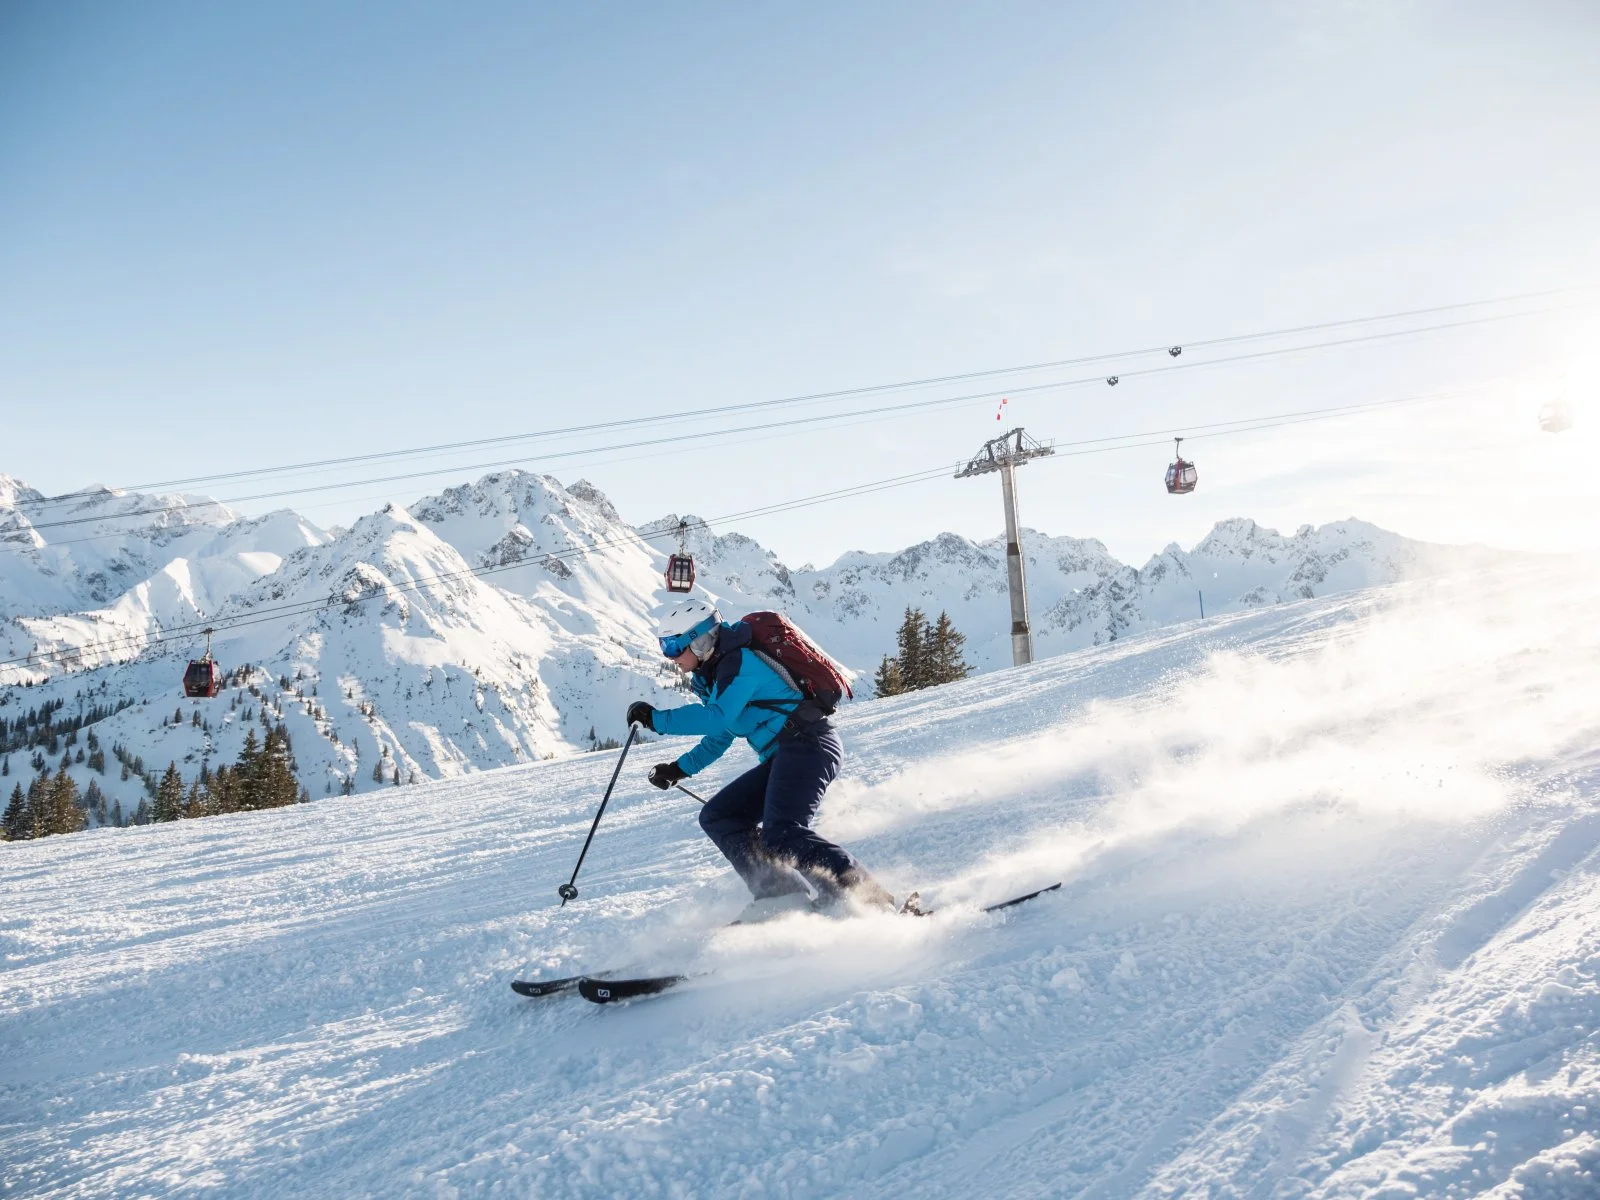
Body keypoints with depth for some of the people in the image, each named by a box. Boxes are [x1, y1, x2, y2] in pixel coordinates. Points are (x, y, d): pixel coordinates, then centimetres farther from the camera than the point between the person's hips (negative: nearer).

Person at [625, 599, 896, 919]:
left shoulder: (738, 661, -10)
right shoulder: (713, 675, 20)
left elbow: (717, 719, -24)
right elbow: (720, 738, 31)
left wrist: (656, 719, -18)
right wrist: (679, 769, 25)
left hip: (807, 743, -11)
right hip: (782, 757, 11)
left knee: (782, 834, -26)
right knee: (717, 816, 6)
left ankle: (869, 898, -27)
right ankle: (781, 891, -8)